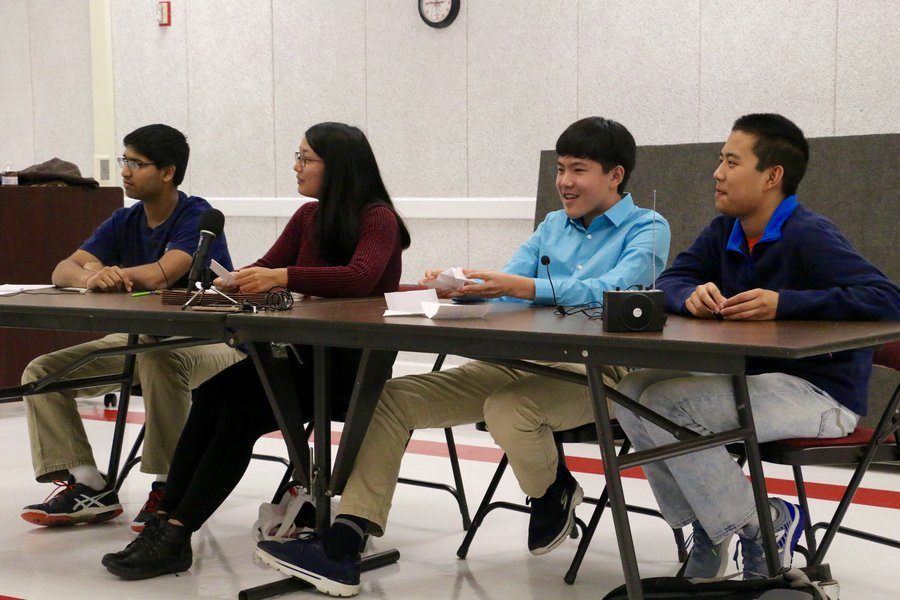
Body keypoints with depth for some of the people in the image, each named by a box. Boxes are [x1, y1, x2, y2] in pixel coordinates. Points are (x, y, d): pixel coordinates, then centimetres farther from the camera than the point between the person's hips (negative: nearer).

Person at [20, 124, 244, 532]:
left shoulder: (197, 216, -12)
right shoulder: (125, 222, 8)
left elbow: (161, 275, -30)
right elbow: (63, 271, -4)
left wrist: (103, 273, -13)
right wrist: (90, 276, -29)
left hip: (209, 341, -7)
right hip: (141, 337, 8)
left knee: (158, 358, -41)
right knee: (41, 372, -3)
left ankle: (169, 487, -26)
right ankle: (88, 485, -7)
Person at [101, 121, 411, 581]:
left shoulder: (377, 217, -10)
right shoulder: (308, 217, 13)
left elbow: (361, 277, -28)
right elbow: (266, 269, 11)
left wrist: (283, 277, -34)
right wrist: (234, 281, -11)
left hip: (355, 364, -7)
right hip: (306, 352, 7)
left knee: (243, 409, -25)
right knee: (212, 393, -17)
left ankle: (177, 533, -22)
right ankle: (165, 522, -20)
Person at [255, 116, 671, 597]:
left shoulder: (646, 229, 0)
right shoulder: (553, 226, 22)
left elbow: (611, 290, -19)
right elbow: (503, 285, 13)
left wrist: (519, 286, -29)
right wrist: (457, 287, -10)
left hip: (599, 370, -7)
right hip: (525, 362, 7)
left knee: (508, 409, -39)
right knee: (392, 398, -7)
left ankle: (553, 495, -3)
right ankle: (340, 551, -12)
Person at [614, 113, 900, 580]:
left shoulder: (809, 235, -17)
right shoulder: (724, 232, 7)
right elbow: (670, 282, 8)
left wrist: (784, 303, -31)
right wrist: (692, 296, -17)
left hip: (821, 393, -8)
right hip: (755, 380, 8)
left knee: (665, 405, -22)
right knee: (634, 390, -3)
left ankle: (762, 528, -6)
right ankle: (705, 526, 6)